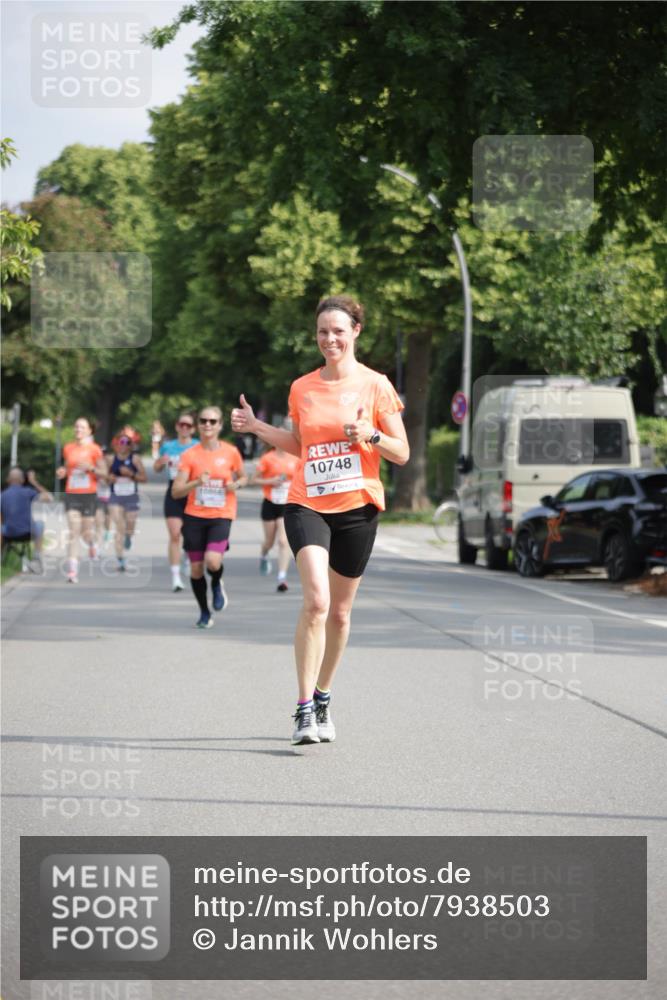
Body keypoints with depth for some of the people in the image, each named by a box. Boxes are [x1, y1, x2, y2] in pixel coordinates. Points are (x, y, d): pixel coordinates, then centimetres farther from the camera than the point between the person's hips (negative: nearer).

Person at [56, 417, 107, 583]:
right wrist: (62, 472, -1)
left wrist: (90, 468, -19)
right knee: (73, 532, -9)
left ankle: (91, 543, 47)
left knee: (87, 531, 8)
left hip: (89, 494, -1)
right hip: (71, 494, 1)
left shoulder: (94, 449, -3)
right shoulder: (68, 448, 6)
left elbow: (104, 472, -1)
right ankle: (72, 571, -13)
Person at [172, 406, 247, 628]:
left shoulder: (231, 452, 0)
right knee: (196, 567, 2)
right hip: (194, 516, 1)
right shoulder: (190, 455, -2)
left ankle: (217, 585, 15)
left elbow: (243, 477, 17)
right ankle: (205, 614, 23)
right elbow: (176, 491, -6)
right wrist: (197, 482, -23)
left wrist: (236, 484, -6)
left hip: (221, 516, -1)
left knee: (213, 561, -22)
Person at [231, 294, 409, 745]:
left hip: (357, 508, 0)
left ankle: (323, 698, 29)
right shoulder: (302, 388, 7)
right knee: (316, 601, -19)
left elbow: (402, 453, 0)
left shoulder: (376, 385, -1)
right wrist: (256, 427, 12)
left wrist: (370, 435, -18)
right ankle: (304, 709, -18)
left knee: (340, 612, 9)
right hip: (307, 505, 0)